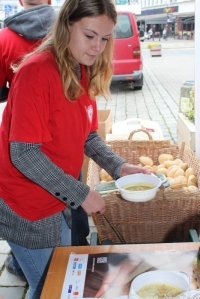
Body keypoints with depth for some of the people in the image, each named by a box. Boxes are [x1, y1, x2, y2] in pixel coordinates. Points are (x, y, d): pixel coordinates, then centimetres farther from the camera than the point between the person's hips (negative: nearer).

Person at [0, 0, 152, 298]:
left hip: (58, 203, 7)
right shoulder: (36, 71, -23)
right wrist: (80, 193, -20)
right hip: (28, 210, -7)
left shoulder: (85, 73, 1)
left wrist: (119, 166, -7)